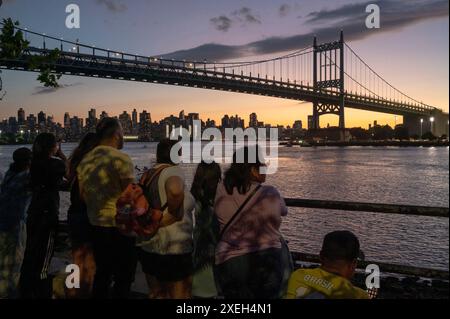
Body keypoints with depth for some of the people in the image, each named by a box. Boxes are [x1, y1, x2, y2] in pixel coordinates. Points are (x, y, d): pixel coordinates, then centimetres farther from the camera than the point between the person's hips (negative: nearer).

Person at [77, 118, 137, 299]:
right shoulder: (121, 158, -16)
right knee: (123, 279, 5)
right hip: (120, 228, -7)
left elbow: (83, 195, 14)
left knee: (102, 274, 20)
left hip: (96, 226, 7)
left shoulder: (85, 160, 5)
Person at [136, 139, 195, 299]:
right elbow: (175, 190, -38)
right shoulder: (173, 170, -16)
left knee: (156, 294, 22)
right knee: (180, 295, 7)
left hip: (147, 247, 8)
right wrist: (175, 214, -23)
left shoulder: (148, 174, 9)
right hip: (173, 249, -8)